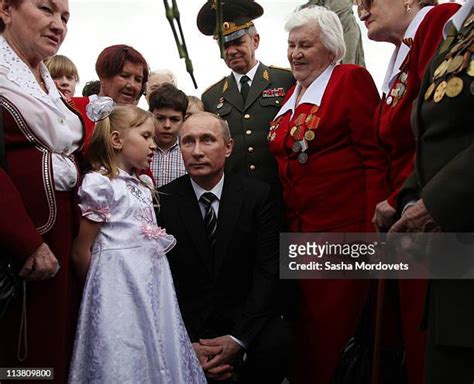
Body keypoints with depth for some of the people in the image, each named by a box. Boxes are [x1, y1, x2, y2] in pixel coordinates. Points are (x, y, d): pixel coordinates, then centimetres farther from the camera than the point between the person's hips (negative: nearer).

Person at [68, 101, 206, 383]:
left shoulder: (144, 185, 14)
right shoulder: (101, 185, -11)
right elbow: (81, 252, -7)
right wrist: (101, 287, 4)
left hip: (155, 282, 8)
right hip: (121, 285, -8)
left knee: (160, 354, 12)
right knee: (125, 361, 1)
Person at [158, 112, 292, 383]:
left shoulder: (257, 195, -4)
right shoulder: (164, 201, -4)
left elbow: (267, 271, -8)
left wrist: (238, 338, -19)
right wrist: (188, 343, -17)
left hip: (245, 315, 0)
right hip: (187, 318, 0)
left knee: (276, 343, -28)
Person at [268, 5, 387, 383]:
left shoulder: (352, 79, -5)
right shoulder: (292, 97, 16)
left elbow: (375, 155, -11)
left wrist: (373, 228, -17)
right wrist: (287, 223, 15)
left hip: (346, 227, -7)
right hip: (300, 229, 7)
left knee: (337, 326, 1)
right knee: (307, 327, 14)